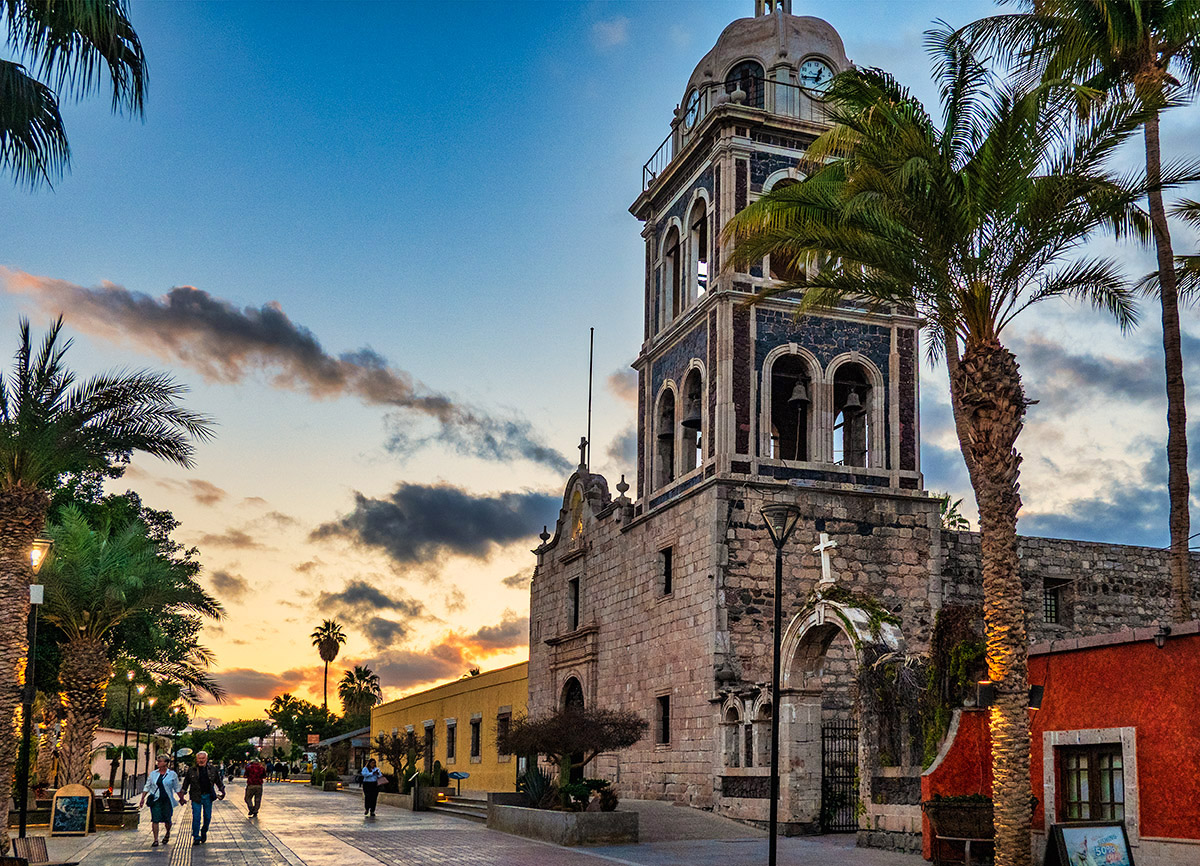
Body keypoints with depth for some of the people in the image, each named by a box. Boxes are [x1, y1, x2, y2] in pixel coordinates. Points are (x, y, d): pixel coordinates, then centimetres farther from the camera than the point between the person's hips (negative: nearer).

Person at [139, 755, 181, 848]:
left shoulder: (172, 774, 2)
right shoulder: (153, 774, 7)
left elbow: (176, 788, 9)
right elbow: (147, 787, 11)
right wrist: (142, 799, 4)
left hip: (167, 800, -1)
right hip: (155, 800, 1)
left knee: (167, 820, 3)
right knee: (155, 820, -7)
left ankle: (167, 833, 34)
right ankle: (155, 840, -1)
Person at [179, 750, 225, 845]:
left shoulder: (212, 770, 5)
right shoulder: (192, 771, 2)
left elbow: (219, 781, 14)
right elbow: (185, 784, 10)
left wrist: (222, 791, 5)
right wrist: (182, 795, 7)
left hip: (208, 796, 2)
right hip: (196, 797, -2)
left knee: (207, 817, 8)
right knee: (196, 818, -6)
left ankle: (204, 832, 31)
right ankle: (196, 837, 2)